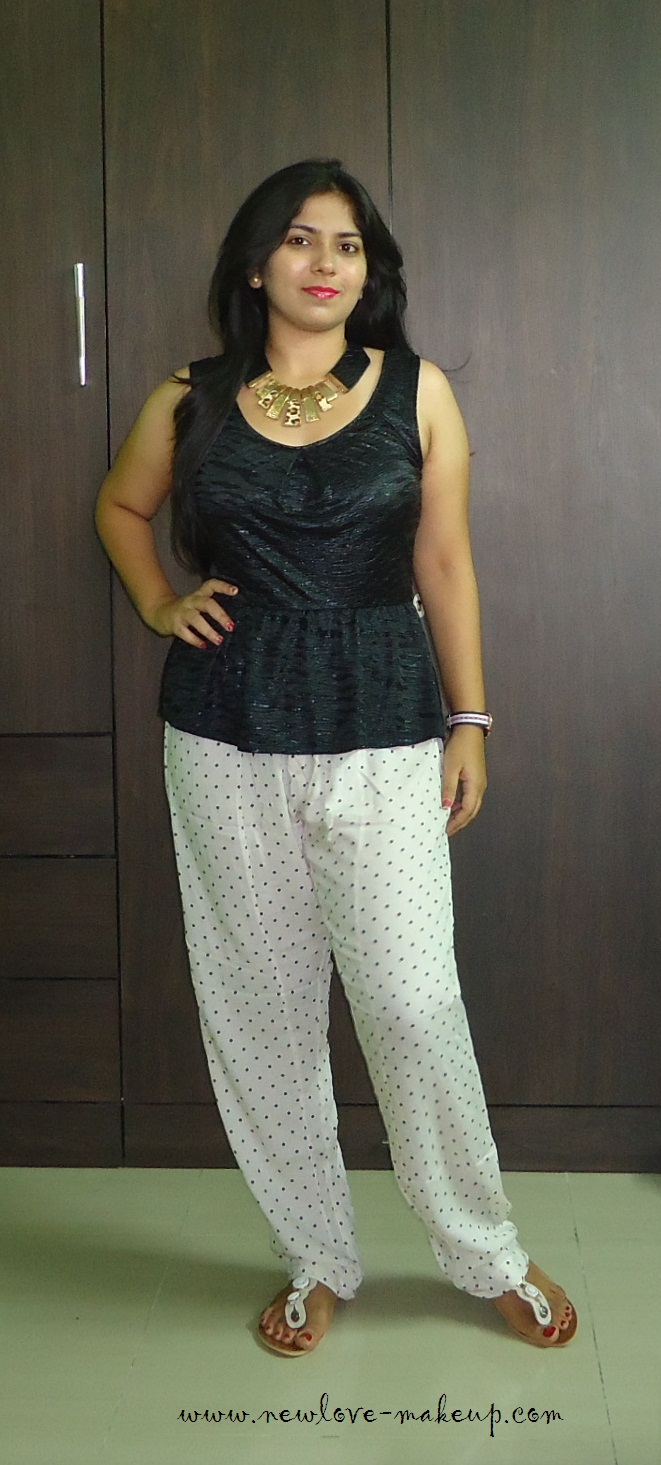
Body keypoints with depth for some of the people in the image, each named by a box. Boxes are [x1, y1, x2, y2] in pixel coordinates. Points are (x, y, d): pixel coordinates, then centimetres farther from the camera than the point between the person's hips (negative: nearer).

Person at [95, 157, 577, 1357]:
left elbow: (445, 566, 3)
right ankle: (317, 1260, 27)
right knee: (260, 1002, 8)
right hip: (227, 740, 2)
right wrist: (158, 605, 7)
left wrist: (469, 722, 2)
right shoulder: (192, 401, 4)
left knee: (413, 1002, -4)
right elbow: (120, 507, 22)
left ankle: (489, 1256, 20)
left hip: (382, 738, -2)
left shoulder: (417, 391, 1)